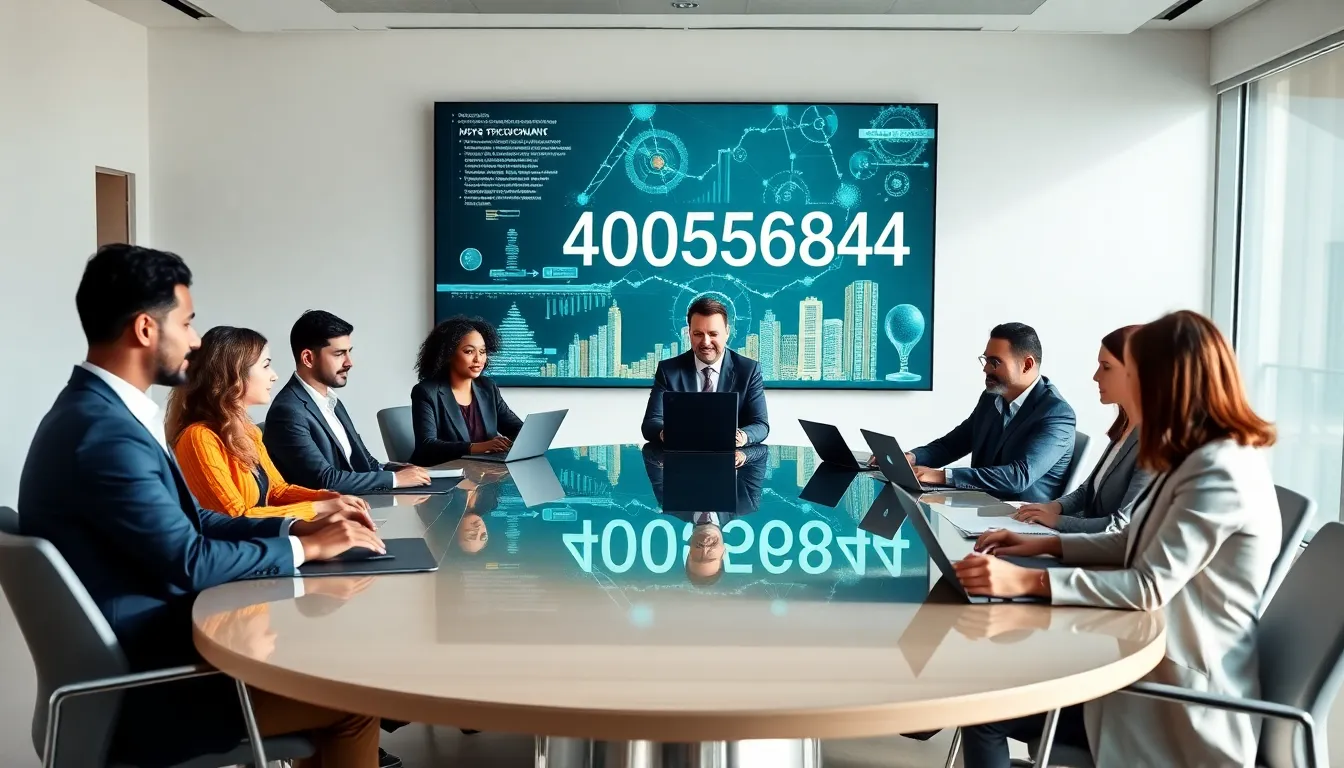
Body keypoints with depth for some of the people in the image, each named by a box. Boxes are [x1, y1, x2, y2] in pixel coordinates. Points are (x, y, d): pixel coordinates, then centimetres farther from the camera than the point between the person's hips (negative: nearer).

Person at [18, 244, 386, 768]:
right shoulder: (104, 433, -25)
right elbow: (190, 562, -22)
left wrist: (295, 526, 2)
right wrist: (304, 548, -10)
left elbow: (191, 522, 11)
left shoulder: (102, 410, 8)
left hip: (144, 648, 10)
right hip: (139, 688, -10)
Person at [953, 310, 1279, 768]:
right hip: (1156, 663, 9)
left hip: (1182, 696, -9)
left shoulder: (1220, 473, -23)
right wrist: (1045, 545, 8)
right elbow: (1139, 545, 17)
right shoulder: (1201, 459, 9)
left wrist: (1028, 580, -32)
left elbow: (1151, 587, -28)